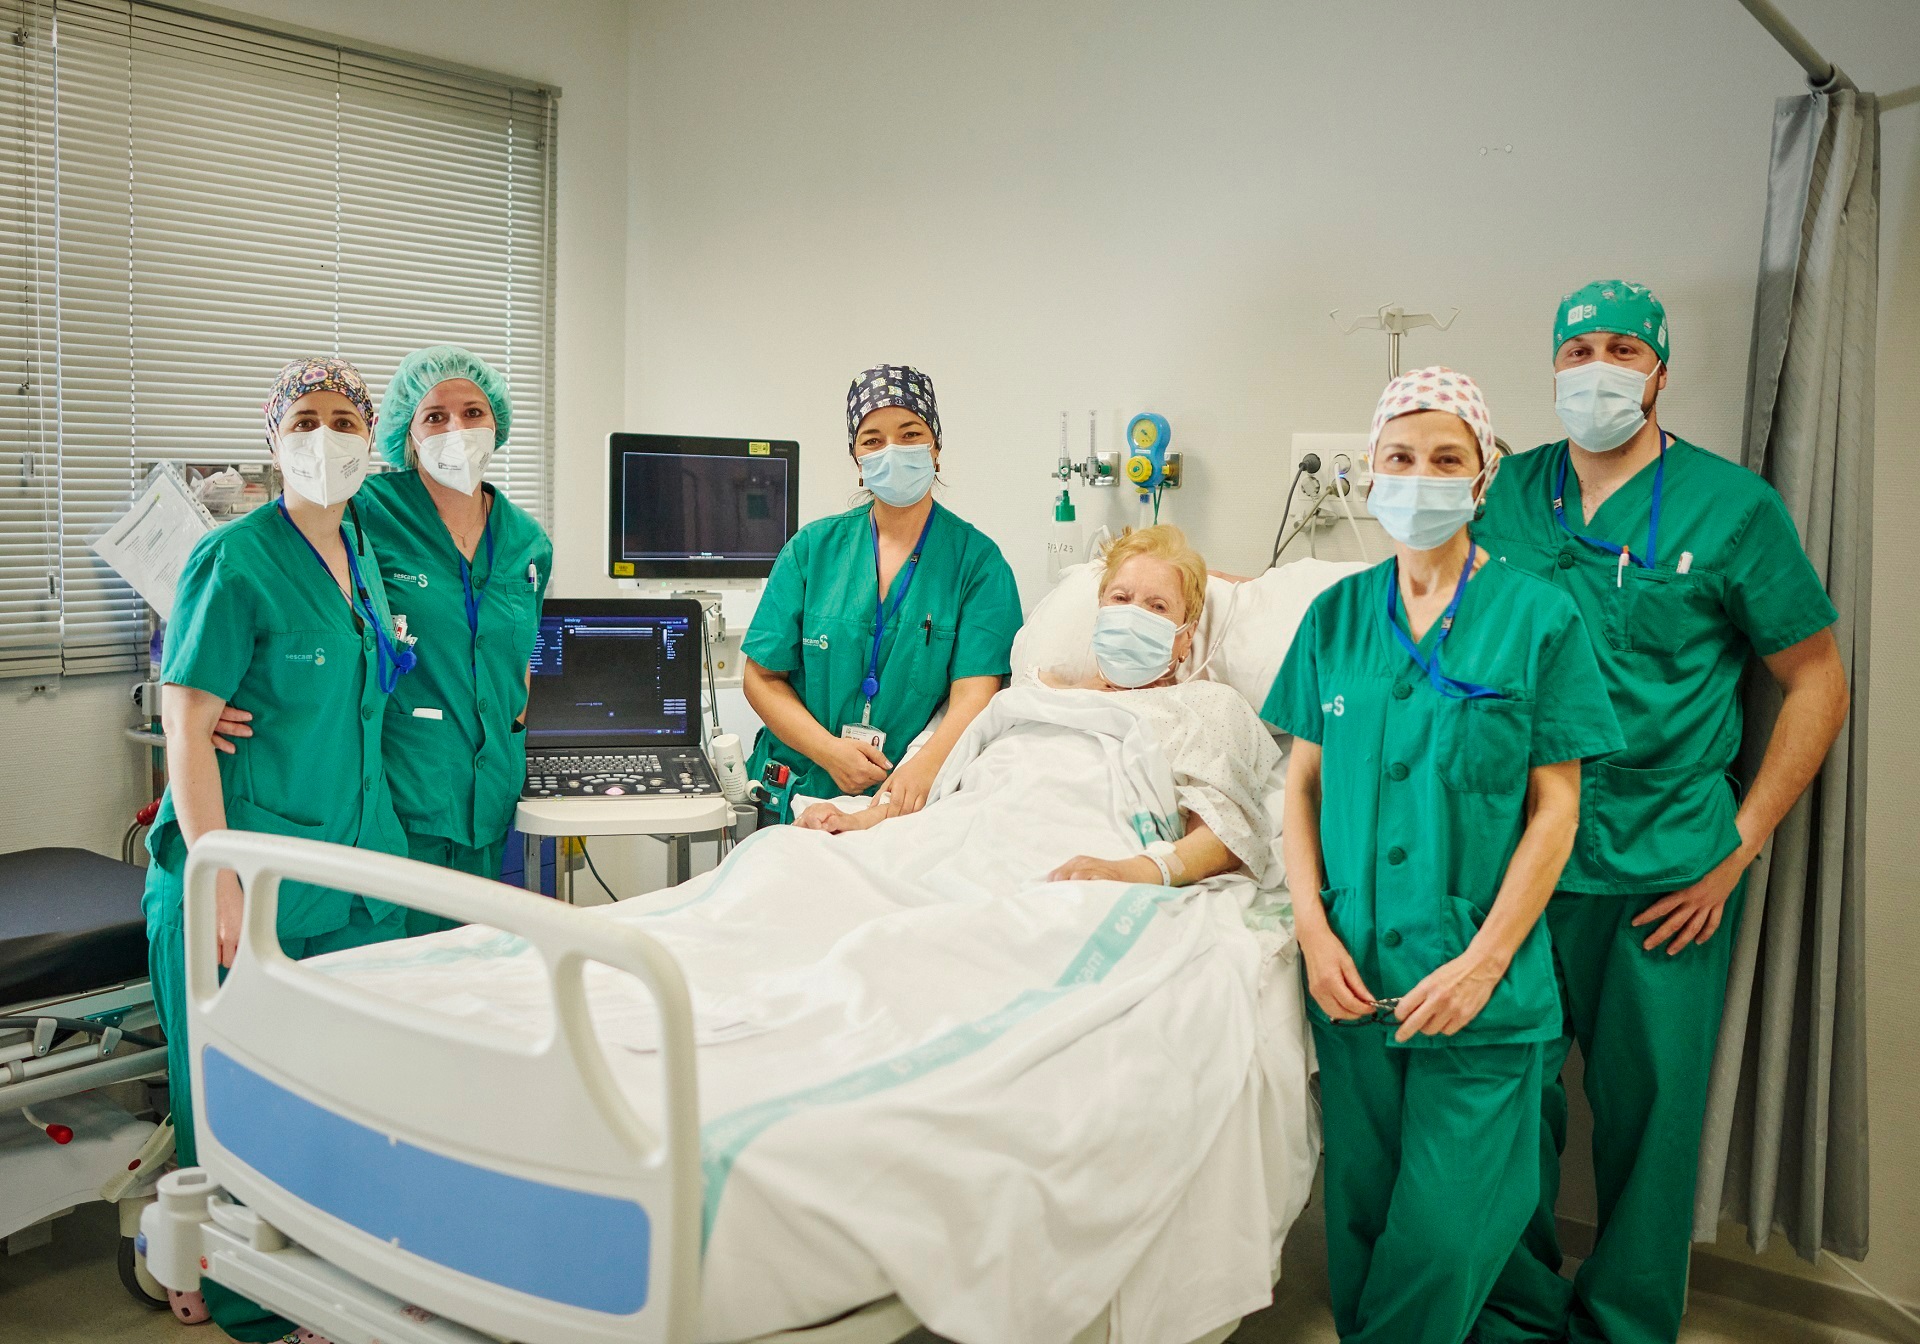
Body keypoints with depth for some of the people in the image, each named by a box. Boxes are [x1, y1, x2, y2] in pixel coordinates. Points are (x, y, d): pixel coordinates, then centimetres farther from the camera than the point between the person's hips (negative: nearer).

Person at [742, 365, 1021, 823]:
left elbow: (975, 691, -10)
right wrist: (829, 751, -10)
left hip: (918, 802, -2)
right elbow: (763, 678, 7)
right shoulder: (812, 547, 7)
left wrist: (924, 768, -30)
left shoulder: (978, 560, 1)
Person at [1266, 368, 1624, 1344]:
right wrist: (1314, 930, -4)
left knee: (1444, 1235, 2)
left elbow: (1555, 809, -4)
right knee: (1359, 1215, 14)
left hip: (1479, 985, -2)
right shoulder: (1336, 617, 6)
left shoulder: (1537, 617, -3)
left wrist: (1483, 960, -12)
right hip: (1351, 974, 3)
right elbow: (1303, 784, 8)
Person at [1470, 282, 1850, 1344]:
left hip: (1666, 865, -2)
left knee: (1650, 1113, 8)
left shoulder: (1733, 506, -3)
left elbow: (1817, 682, 1)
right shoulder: (1506, 495, 4)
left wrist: (1737, 848, -5)